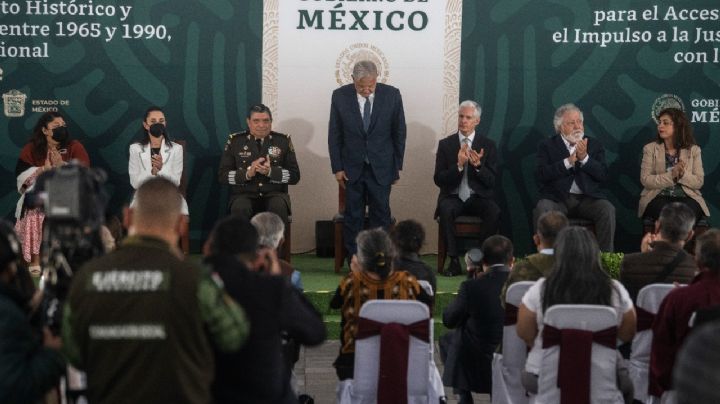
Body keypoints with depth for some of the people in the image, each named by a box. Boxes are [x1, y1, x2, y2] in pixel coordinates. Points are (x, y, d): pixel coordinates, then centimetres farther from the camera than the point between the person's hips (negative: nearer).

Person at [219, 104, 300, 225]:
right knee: (240, 209, -34)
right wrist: (247, 173, -15)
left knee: (279, 208, -34)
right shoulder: (235, 141, 8)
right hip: (244, 195, 0)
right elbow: (222, 175, 3)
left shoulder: (283, 141, 8)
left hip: (274, 195, 0)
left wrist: (270, 172, -15)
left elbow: (295, 175, 3)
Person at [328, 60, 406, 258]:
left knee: (381, 216, 2)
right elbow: (334, 135, 1)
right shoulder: (340, 96, -6)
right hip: (352, 168, 0)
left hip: (381, 168, 0)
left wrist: (397, 165, 3)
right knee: (353, 217, 4)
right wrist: (337, 167, -2)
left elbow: (399, 132, 3)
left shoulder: (392, 95, -6)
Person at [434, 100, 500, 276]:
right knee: (445, 210, -34)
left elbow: (491, 181, 0)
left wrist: (478, 166, -20)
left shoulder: (488, 145, 6)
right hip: (453, 197, 0)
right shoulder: (445, 144, 6)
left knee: (494, 211, -31)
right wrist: (459, 165, -17)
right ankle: (454, 261, -25)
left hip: (478, 197, 0)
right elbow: (438, 179, -2)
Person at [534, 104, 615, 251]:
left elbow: (603, 175, 3)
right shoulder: (547, 146, 9)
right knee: (542, 209, -32)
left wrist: (584, 158, -11)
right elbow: (541, 174, -6)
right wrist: (568, 161, -14)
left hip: (587, 199, 2)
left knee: (607, 209, -26)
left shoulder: (594, 144, 15)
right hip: (558, 199, -2)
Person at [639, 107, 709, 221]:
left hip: (686, 197, 1)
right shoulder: (650, 148, 5)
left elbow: (699, 182, 1)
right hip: (658, 198, -1)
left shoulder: (693, 150, 7)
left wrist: (682, 174, -17)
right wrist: (671, 176, -17)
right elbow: (645, 180, -5)